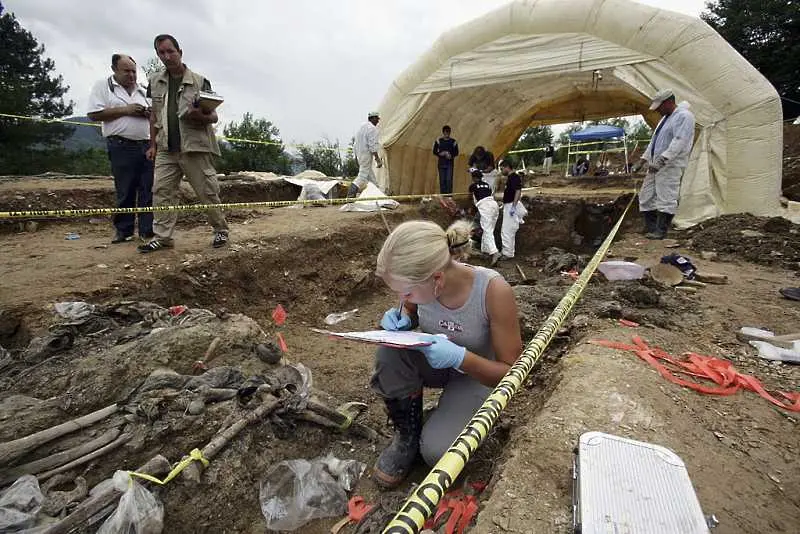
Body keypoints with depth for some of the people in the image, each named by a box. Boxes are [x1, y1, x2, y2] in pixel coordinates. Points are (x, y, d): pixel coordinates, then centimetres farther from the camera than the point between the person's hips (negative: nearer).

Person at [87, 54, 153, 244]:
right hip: (121, 147, -4)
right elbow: (94, 114, -3)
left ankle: (148, 230, 3)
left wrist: (148, 113, 0)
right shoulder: (103, 86, 7)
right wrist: (125, 110, -10)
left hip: (147, 145, 4)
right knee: (125, 191, -1)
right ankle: (124, 230, 8)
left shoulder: (142, 91, 20)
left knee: (148, 189, -1)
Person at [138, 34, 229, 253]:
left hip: (195, 147, -4)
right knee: (161, 191, 1)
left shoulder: (199, 81, 0)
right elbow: (154, 115, 19)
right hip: (166, 149, 5)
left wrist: (201, 116, -22)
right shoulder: (155, 81, 13)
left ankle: (221, 230, 14)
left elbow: (214, 116, 0)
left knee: (207, 192, -1)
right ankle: (162, 236, 6)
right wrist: (153, 144, 15)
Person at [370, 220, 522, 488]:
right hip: (433, 361, 4)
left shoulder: (493, 291, -33)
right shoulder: (421, 283, -22)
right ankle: (407, 433, -3)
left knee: (437, 452, -25)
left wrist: (460, 357, -39)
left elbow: (512, 372, -21)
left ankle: (456, 416, 10)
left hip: (476, 374, -3)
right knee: (389, 353, -28)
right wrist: (401, 318, -20)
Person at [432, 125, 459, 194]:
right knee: (442, 180, 1)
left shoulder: (453, 141, 5)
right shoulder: (438, 141, 6)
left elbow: (456, 152, 7)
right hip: (441, 163, 1)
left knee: (449, 180, -9)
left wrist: (451, 155, -13)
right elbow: (434, 152, 7)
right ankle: (442, 195, 8)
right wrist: (440, 154, -13)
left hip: (450, 163, -1)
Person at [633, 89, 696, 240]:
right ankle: (651, 228, 16)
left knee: (666, 199, -10)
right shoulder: (665, 118, 22)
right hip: (656, 165, 10)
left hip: (671, 166, -10)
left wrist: (662, 160, -28)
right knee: (646, 196, 9)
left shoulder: (684, 116, -10)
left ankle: (661, 231, -8)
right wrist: (643, 159, 21)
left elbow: (679, 142, -22)